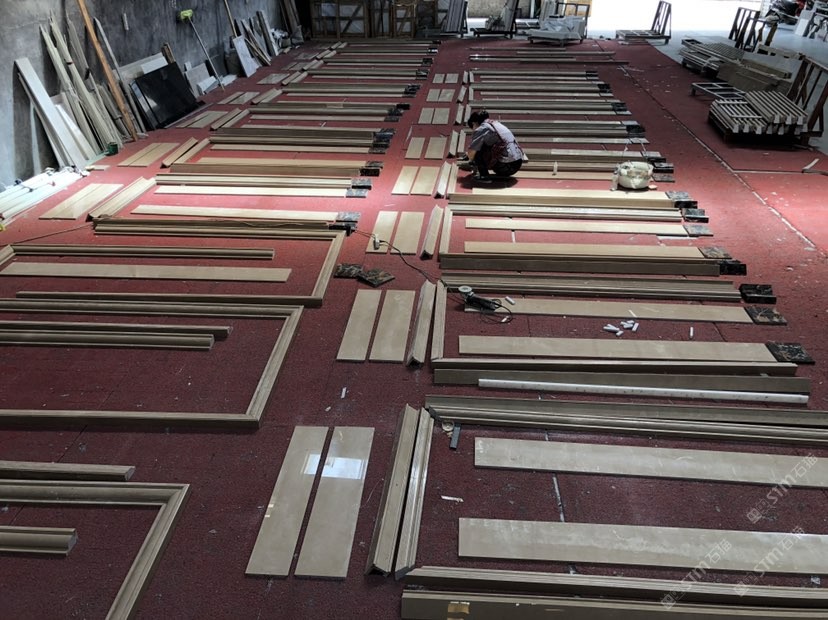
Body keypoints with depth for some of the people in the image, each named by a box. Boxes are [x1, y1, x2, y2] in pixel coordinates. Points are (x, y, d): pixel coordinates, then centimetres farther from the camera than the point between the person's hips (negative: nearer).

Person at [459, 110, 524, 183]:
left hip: (505, 166, -9)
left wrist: (471, 160, 14)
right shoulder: (497, 123, 21)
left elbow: (471, 152, -10)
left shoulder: (481, 129, -5)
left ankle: (484, 176, -3)